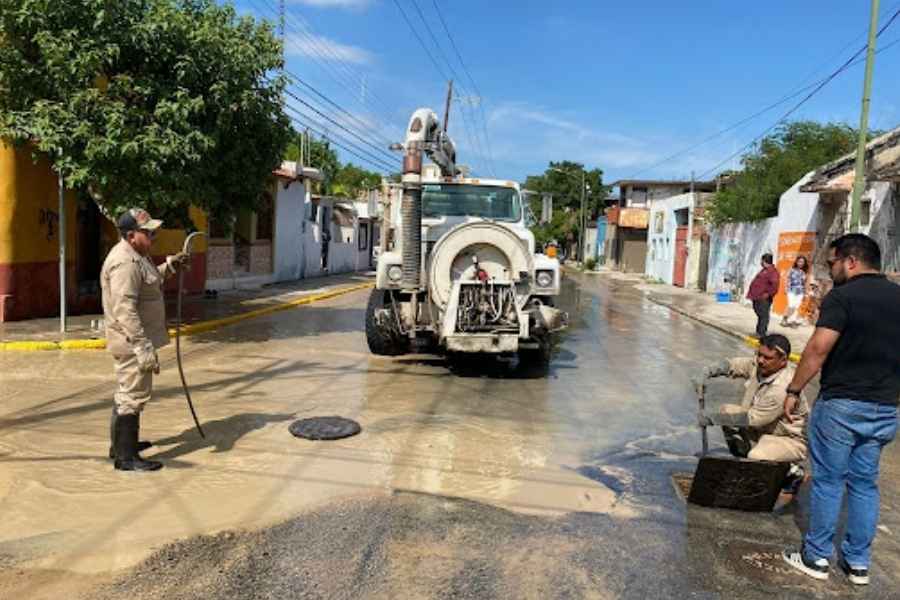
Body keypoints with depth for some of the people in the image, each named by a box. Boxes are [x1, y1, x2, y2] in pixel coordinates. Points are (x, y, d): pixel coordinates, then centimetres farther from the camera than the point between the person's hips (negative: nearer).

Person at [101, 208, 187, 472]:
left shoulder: (136, 255, 10)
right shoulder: (125, 262, -23)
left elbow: (148, 281, 27)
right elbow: (126, 312, -29)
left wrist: (168, 267, 12)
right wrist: (144, 349, -31)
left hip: (135, 341, 11)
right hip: (132, 342, -11)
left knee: (127, 393, 22)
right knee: (133, 396, -3)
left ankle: (121, 444, 37)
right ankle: (126, 457, 6)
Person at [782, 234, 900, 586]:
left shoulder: (842, 297, -13)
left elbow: (818, 350, -19)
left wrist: (793, 391, -11)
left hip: (841, 404, -6)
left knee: (828, 481, 5)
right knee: (864, 484, 15)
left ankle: (816, 557, 16)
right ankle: (858, 563, 23)